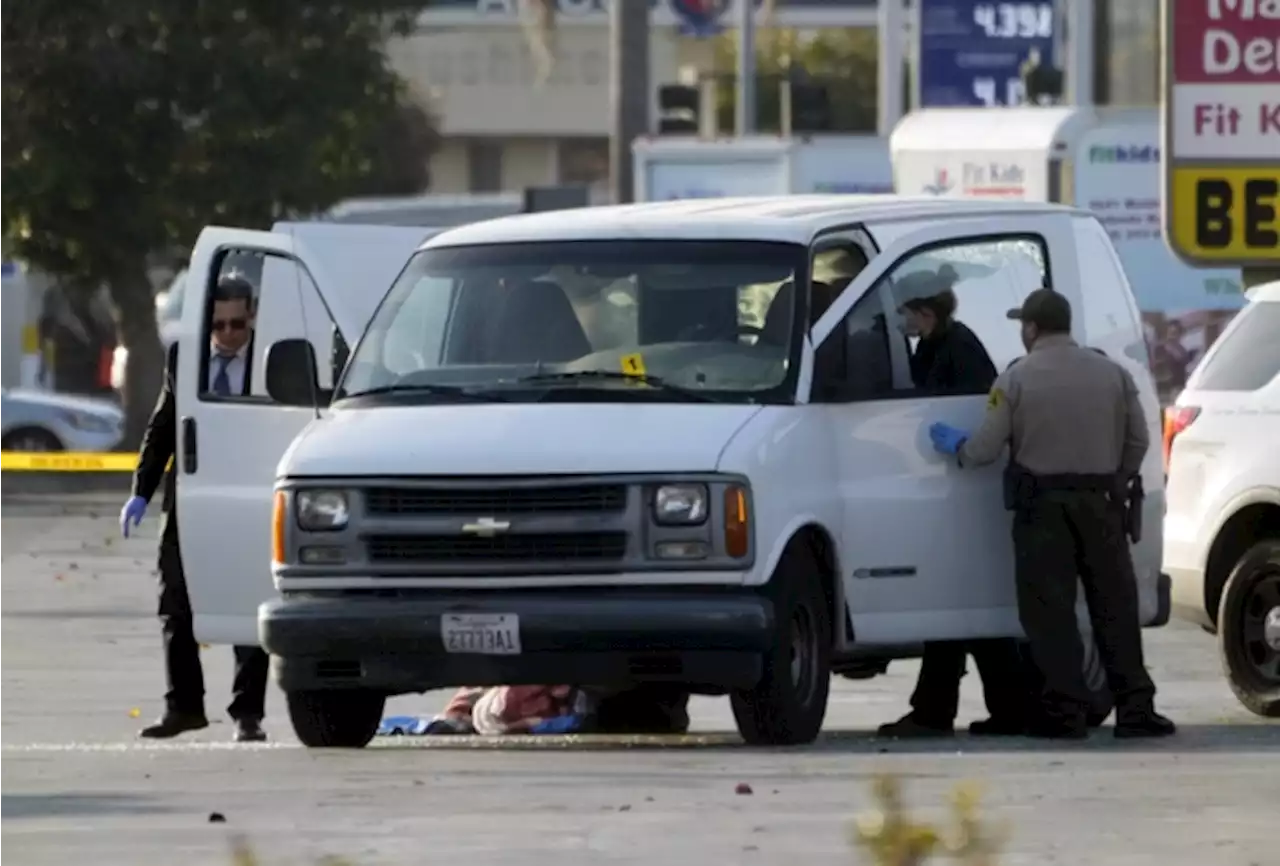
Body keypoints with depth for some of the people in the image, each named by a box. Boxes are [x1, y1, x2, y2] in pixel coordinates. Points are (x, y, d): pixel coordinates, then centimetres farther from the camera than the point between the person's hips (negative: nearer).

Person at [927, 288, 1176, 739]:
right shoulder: (1112, 373, 6)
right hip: (1100, 501, 3)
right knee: (1115, 605, 6)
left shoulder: (1016, 380, -4)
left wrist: (954, 444, 16)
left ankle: (1065, 709, -4)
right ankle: (1135, 707, 3)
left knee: (1050, 610, 0)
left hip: (1043, 505, -3)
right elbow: (1138, 441, 7)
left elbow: (985, 449, -4)